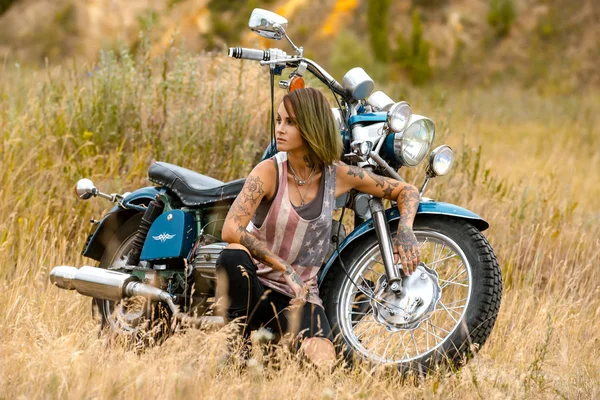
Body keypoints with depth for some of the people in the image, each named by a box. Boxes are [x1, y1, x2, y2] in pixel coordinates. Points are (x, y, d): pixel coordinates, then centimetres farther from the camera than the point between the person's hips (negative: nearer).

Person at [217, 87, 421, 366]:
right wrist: (286, 269, -30)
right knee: (232, 257, -38)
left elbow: (407, 191, 11)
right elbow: (230, 229, -25)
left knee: (322, 362, -27)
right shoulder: (269, 172, -10)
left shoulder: (337, 174, -1)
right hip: (255, 285, -2)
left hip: (299, 294, 2)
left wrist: (404, 230, -10)